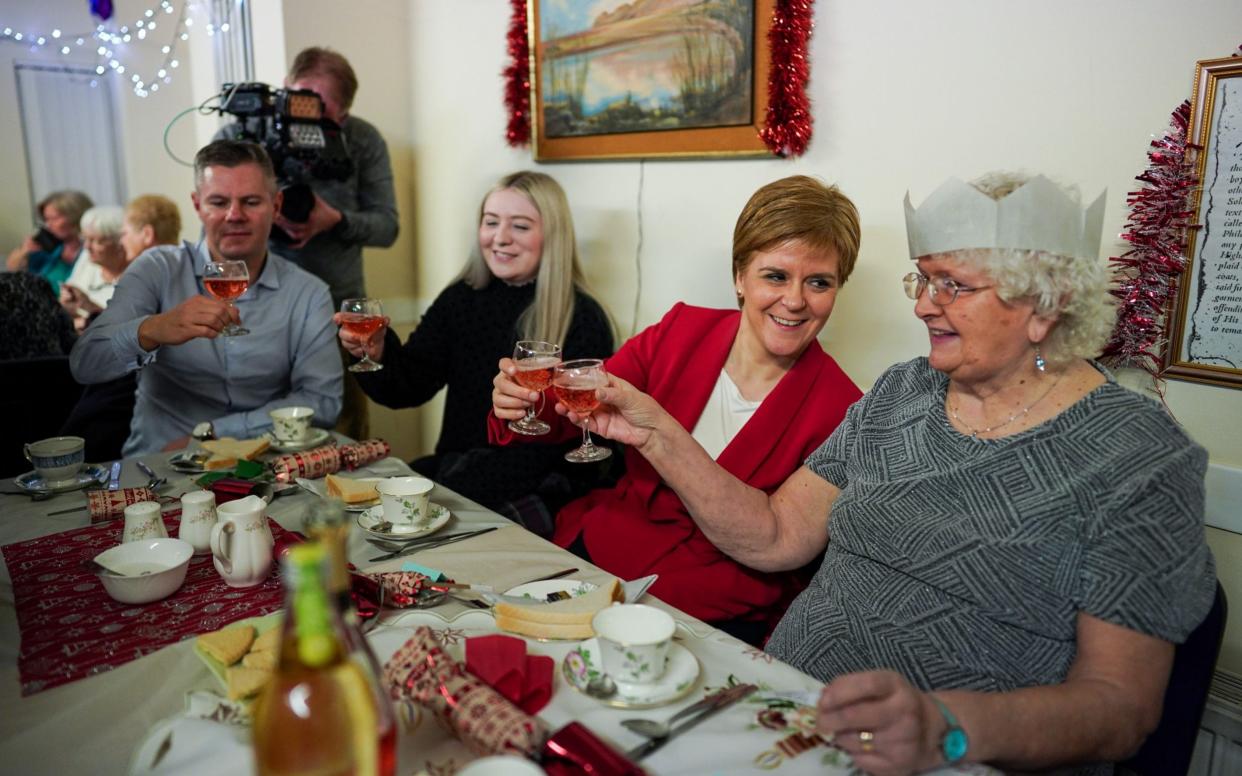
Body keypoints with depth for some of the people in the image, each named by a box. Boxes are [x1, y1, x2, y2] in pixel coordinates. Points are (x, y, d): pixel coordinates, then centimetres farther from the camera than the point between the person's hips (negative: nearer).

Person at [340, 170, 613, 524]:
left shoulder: (583, 320, -8)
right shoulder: (460, 299, 7)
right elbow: (408, 388, 5)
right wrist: (378, 353, -18)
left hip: (541, 494, -5)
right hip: (452, 474, 6)